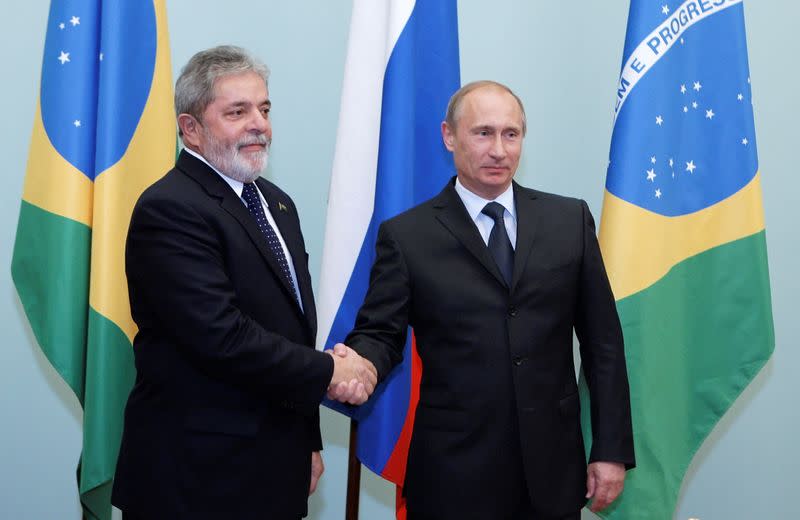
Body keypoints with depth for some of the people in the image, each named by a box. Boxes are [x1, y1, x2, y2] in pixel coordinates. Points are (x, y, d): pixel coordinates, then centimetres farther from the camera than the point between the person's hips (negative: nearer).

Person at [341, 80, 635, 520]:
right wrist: (361, 364, -25)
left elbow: (602, 340, 5)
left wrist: (612, 450, 2)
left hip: (552, 471, 2)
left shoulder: (570, 220, 4)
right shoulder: (406, 235, -1)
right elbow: (380, 332, -1)